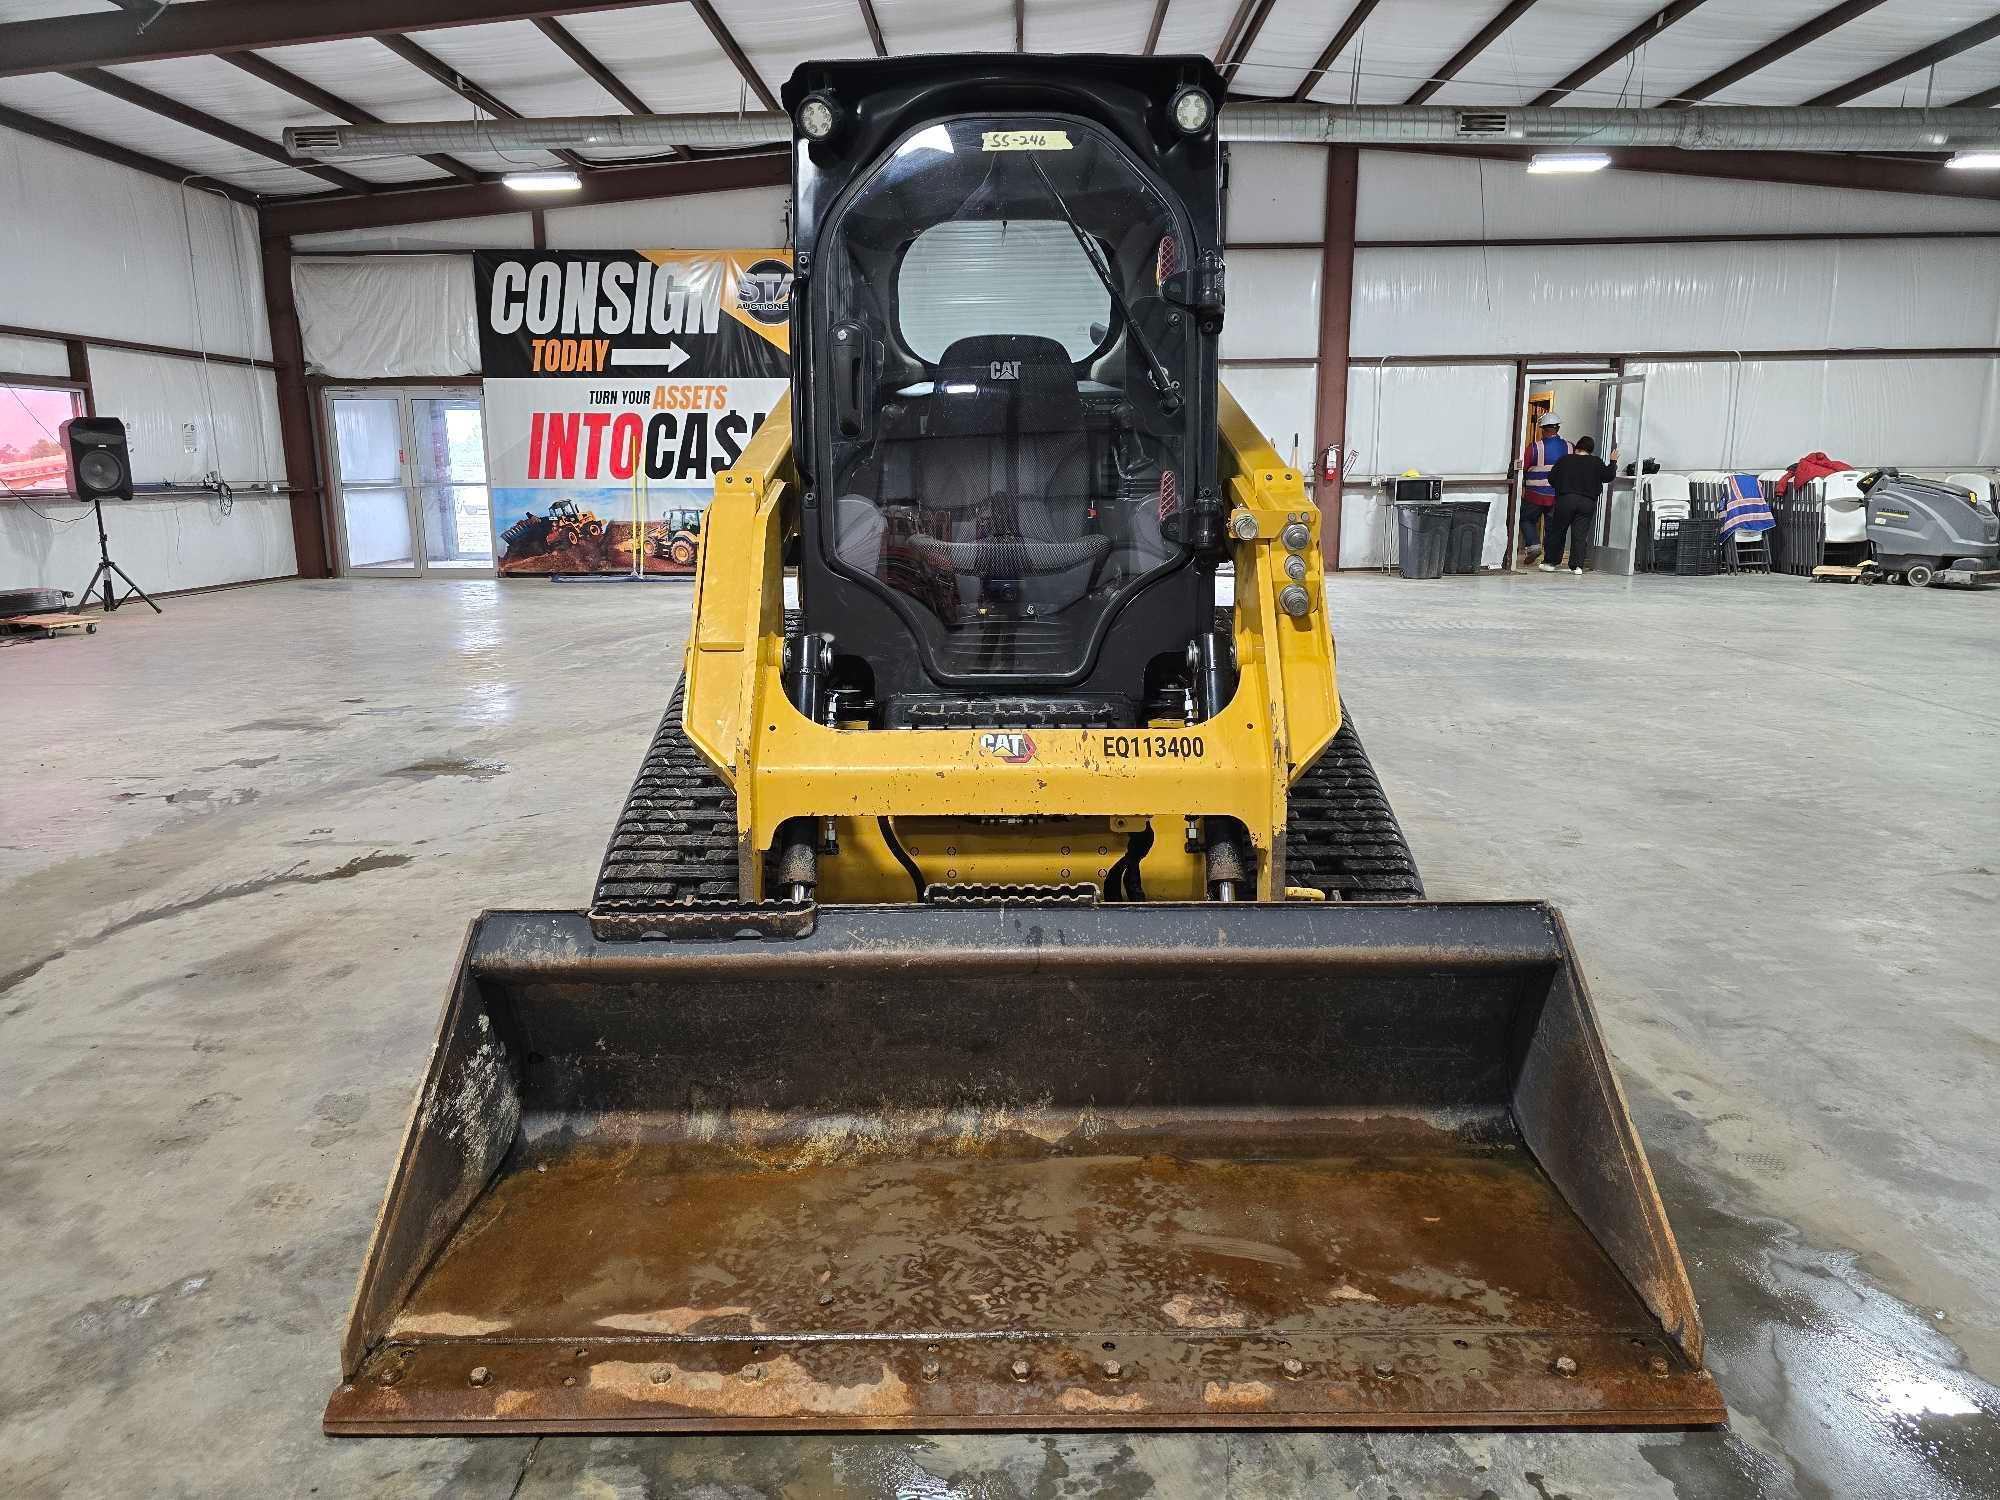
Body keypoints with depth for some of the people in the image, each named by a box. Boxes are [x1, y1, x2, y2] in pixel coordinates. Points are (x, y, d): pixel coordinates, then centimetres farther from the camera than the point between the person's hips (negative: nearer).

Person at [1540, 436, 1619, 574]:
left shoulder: (1564, 459, 3)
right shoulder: (1596, 462, 2)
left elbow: (1551, 479, 4)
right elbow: (1607, 477, 6)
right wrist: (1613, 462, 20)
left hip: (1565, 499, -1)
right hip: (1588, 502, 1)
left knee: (1557, 531, 9)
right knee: (1580, 535, 2)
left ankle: (1550, 562, 10)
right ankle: (1577, 565, -3)